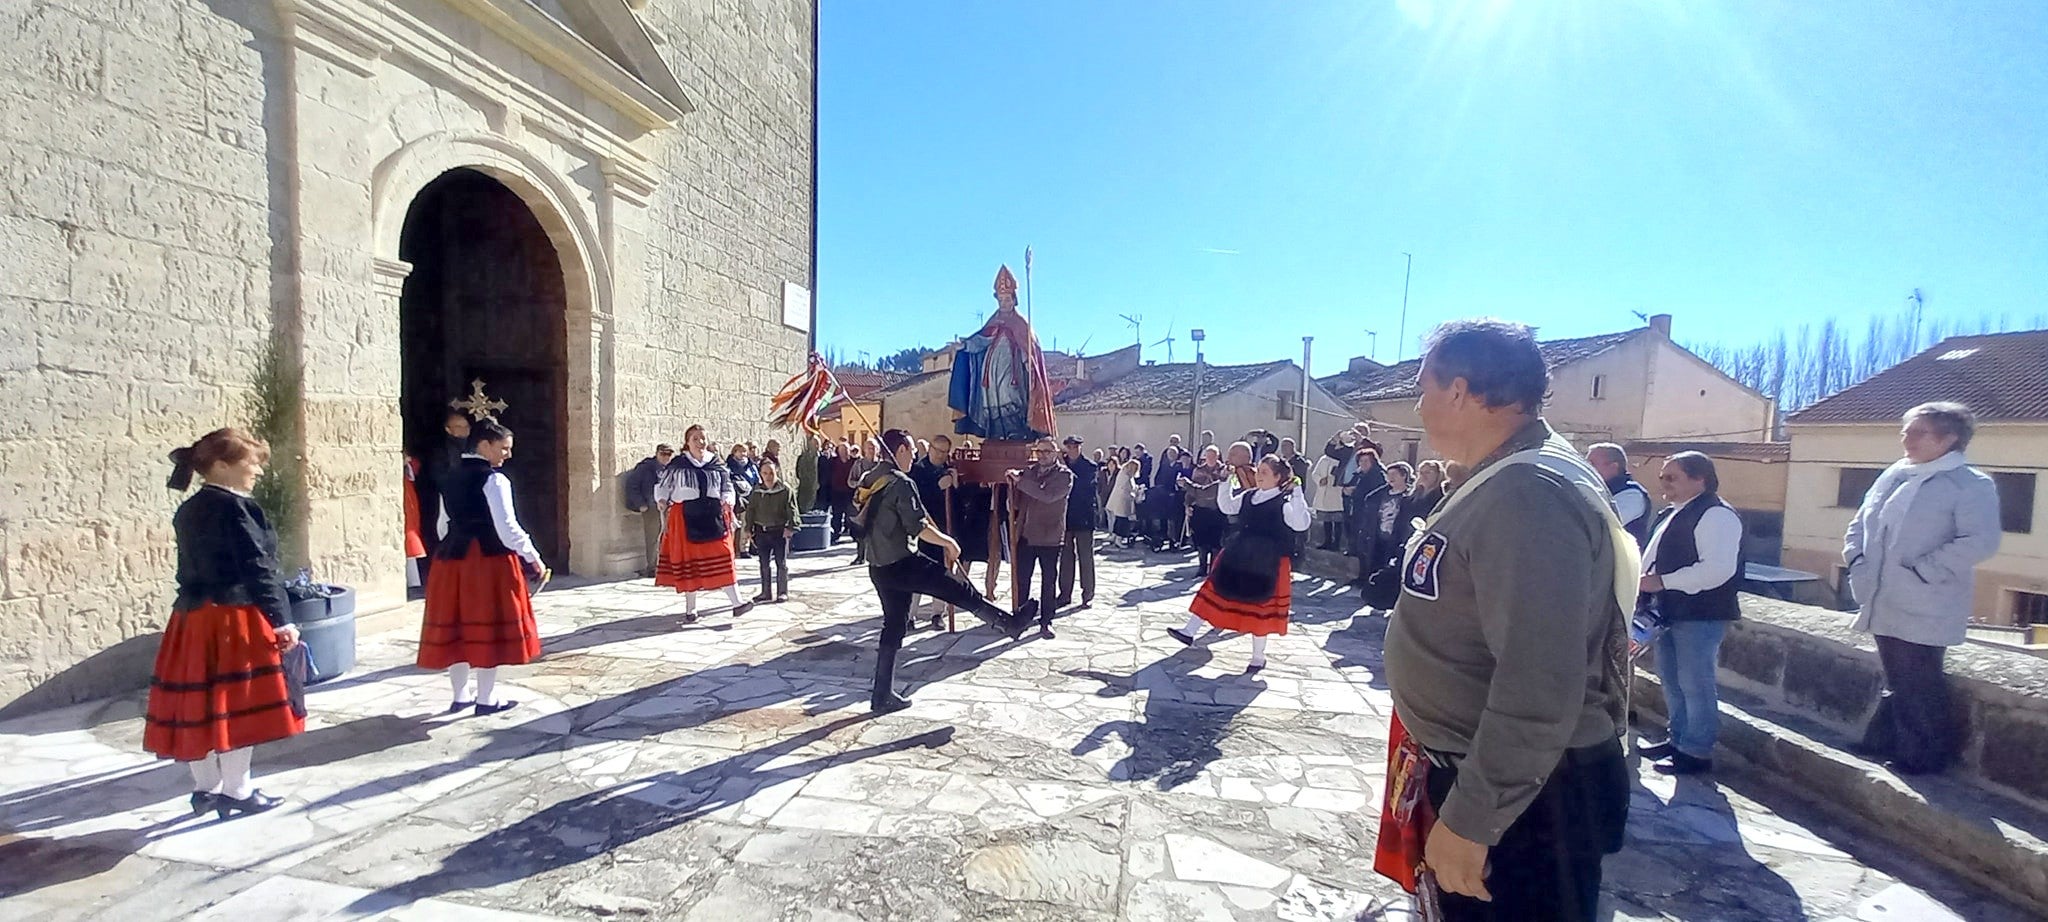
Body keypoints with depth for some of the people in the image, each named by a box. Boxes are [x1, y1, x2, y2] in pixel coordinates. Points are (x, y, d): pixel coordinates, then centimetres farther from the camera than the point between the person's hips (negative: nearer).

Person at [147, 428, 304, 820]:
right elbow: (257, 568, -20)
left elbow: (191, 569, 17)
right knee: (239, 705, 1)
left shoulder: (187, 511, 12)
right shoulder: (235, 507, -15)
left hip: (191, 618, 9)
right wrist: (281, 619, -19)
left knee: (200, 703, 14)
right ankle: (237, 791, 11)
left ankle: (205, 787, 25)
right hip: (234, 619, -9)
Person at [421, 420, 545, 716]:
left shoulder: (452, 479, 13)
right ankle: (486, 699, 8)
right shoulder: (493, 479, -12)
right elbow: (507, 528, -17)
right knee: (489, 628, 1)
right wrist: (533, 557, -9)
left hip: (453, 558, 8)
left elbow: (444, 526, 18)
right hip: (489, 559, -8)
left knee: (457, 627, 13)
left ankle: (460, 695, 24)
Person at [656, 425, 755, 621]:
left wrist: (727, 502, -6)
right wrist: (663, 501, -12)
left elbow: (727, 487, 12)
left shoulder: (716, 464, 8)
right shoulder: (678, 465, 3)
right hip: (686, 517, -1)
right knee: (688, 561, 6)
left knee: (722, 559, -4)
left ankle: (736, 603, -5)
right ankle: (690, 609, 19)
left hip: (714, 515, 1)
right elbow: (664, 487, 6)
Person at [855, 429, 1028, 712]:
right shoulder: (901, 483, -16)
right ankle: (1010, 623, 18)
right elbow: (918, 527, -22)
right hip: (902, 564, -9)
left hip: (878, 568, 9)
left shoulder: (868, 481, 10)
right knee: (962, 591, 5)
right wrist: (948, 542, -9)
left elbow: (861, 518, 18)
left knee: (894, 626, 15)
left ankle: (883, 695, 20)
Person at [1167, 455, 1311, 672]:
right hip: (1237, 557, 6)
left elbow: (1301, 524, -27)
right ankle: (1189, 631, 17)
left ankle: (1258, 657, 23)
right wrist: (1226, 482, 5)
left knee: (1260, 608, 5)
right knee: (1215, 590, 8)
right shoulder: (1248, 496, 6)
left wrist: (1297, 493, -31)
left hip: (1267, 564, -6)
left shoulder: (1284, 501, -14)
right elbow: (1227, 507, 15)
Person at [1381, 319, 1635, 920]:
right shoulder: (1507, 480, 8)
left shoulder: (1529, 493, -27)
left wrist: (1468, 820, -26)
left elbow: (1538, 690, -32)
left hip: (1522, 796, -10)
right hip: (1479, 765, 10)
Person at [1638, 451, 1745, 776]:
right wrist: (1644, 582, 6)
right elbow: (1657, 558, 23)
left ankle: (1697, 752, 10)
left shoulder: (1716, 515, -15)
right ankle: (1678, 740, 30)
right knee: (1672, 680, 18)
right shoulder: (1672, 515, 15)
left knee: (1696, 684, -1)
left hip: (1700, 615, -10)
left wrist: (1662, 582, -22)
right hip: (1671, 612, 10)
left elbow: (1719, 569, -25)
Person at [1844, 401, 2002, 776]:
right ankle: (1885, 743, 29)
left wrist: (1921, 572, -21)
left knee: (1918, 685, 2)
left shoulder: (1970, 484, -9)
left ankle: (1924, 756, 16)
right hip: (1885, 604, 7)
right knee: (1897, 681, 18)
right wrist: (1857, 561, 4)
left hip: (1924, 609, -7)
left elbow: (1980, 542, -19)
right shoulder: (1893, 475, 11)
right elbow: (1860, 524, 18)